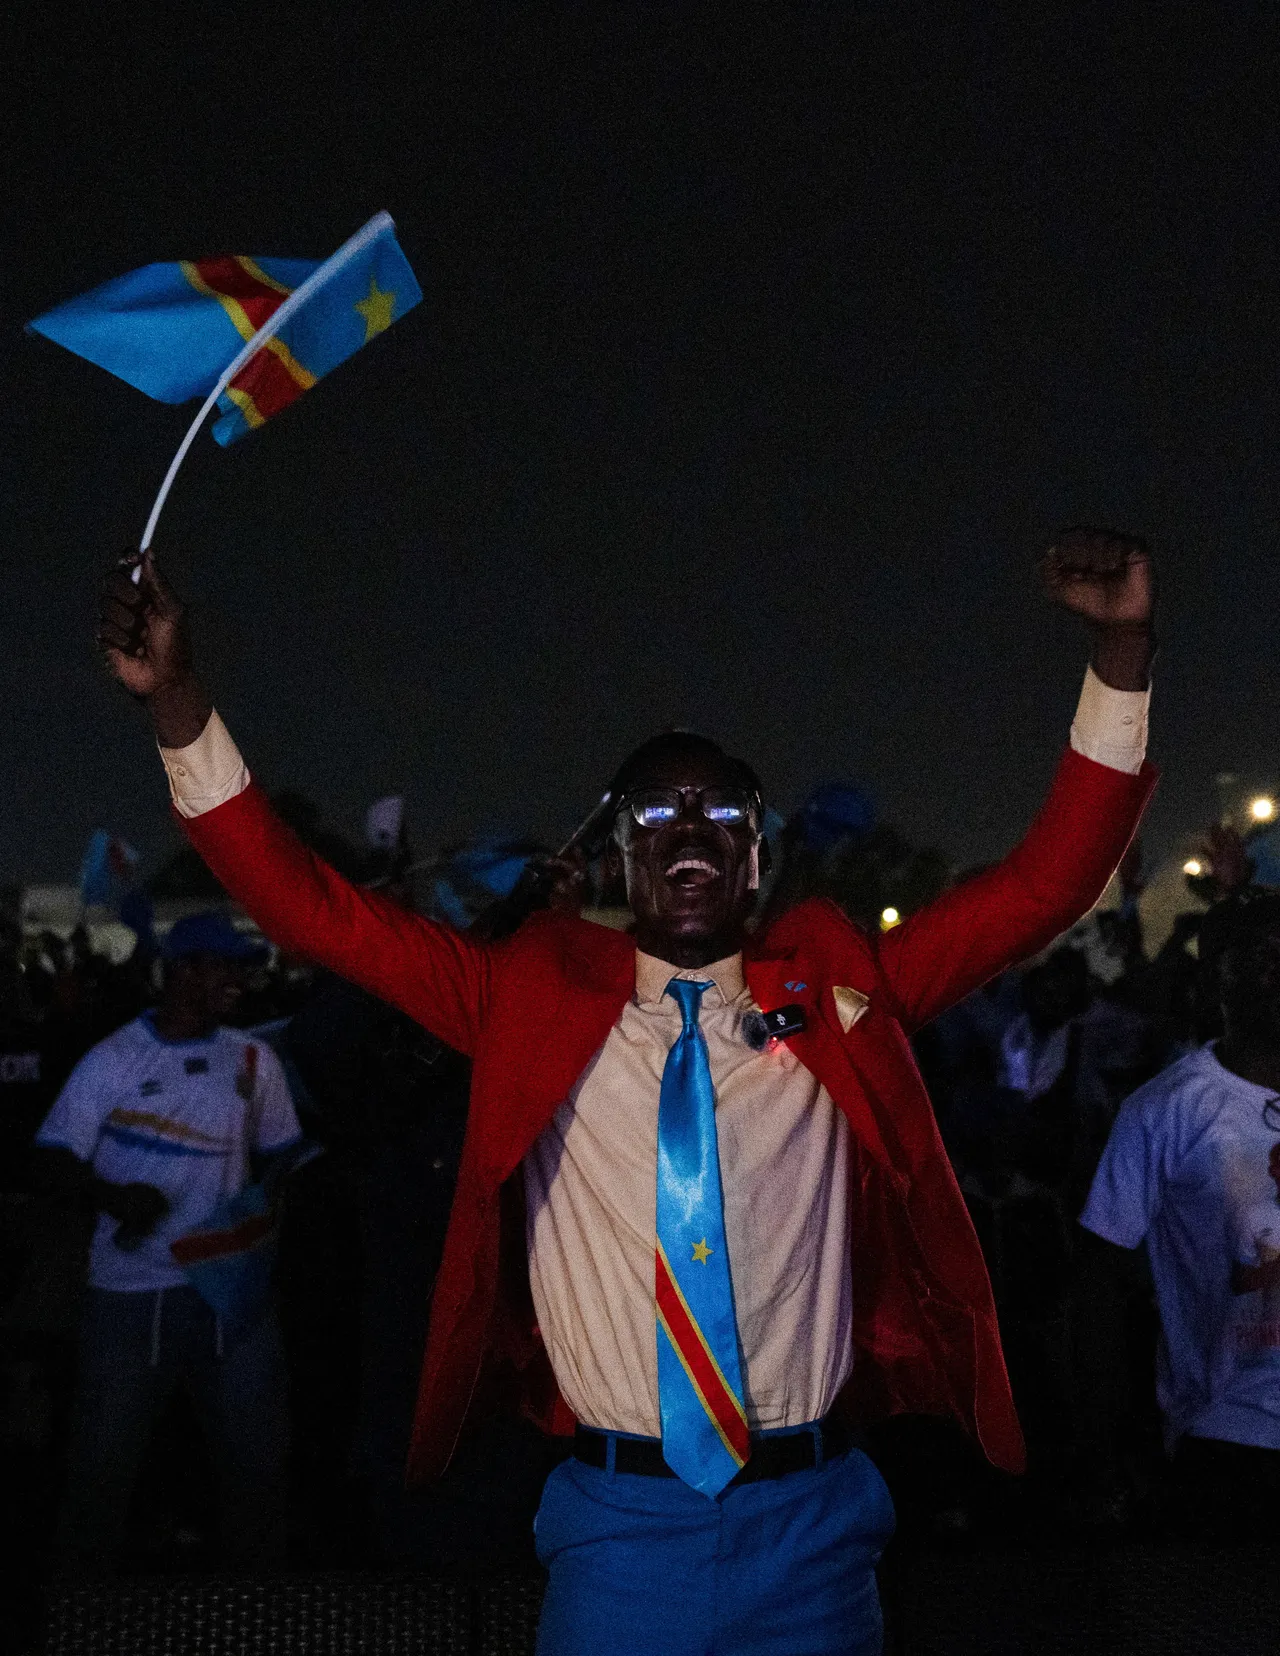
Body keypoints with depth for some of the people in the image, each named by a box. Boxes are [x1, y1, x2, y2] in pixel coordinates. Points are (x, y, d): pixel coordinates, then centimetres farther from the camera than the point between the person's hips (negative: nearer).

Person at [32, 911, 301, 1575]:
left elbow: (282, 1155, 18)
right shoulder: (113, 1059, -1)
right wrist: (113, 1196, -23)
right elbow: (53, 1160, -5)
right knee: (102, 1461, 3)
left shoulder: (254, 1060, 11)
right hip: (130, 1291, -3)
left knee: (257, 1457, 6)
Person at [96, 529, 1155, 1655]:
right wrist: (175, 700, -9)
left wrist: (1123, 650, -12)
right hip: (618, 1530, 0)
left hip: (810, 1529, 1)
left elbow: (1048, 883, 0)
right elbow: (316, 912, 0)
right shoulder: (536, 1006, 4)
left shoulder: (836, 997, 5)